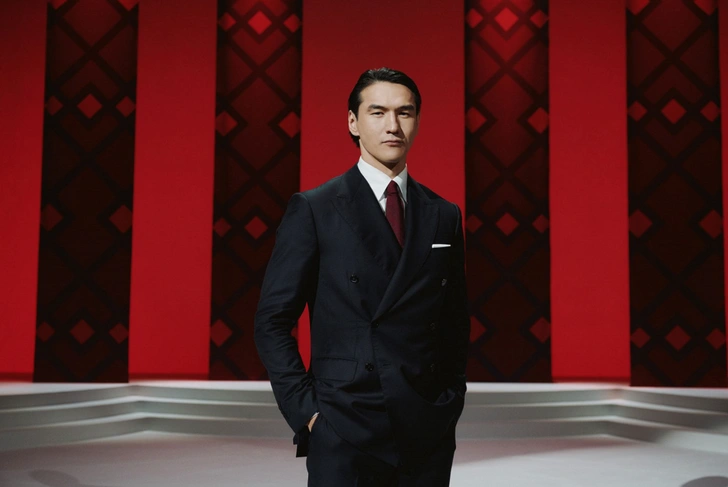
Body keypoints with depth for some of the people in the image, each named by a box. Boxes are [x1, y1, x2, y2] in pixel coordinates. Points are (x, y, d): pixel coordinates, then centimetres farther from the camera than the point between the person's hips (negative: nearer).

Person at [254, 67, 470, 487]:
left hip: (427, 433, 3)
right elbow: (273, 322, -2)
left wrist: (451, 404, 6)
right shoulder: (314, 209, -1)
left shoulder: (444, 216, 9)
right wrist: (306, 410, -8)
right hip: (344, 431, -3)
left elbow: (456, 324, 15)